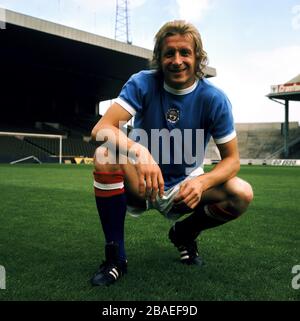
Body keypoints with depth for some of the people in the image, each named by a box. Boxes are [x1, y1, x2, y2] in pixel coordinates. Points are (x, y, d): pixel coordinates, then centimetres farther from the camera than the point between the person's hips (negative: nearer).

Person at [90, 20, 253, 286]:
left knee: (242, 194, -21)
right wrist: (138, 151, -46)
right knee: (106, 156, -31)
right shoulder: (142, 84, -14)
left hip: (185, 188, 2)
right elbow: (101, 128, -25)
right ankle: (115, 257, -15)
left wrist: (201, 183, -30)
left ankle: (184, 234, 11)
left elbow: (232, 159, -8)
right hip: (140, 184, -1)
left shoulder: (214, 99, -12)